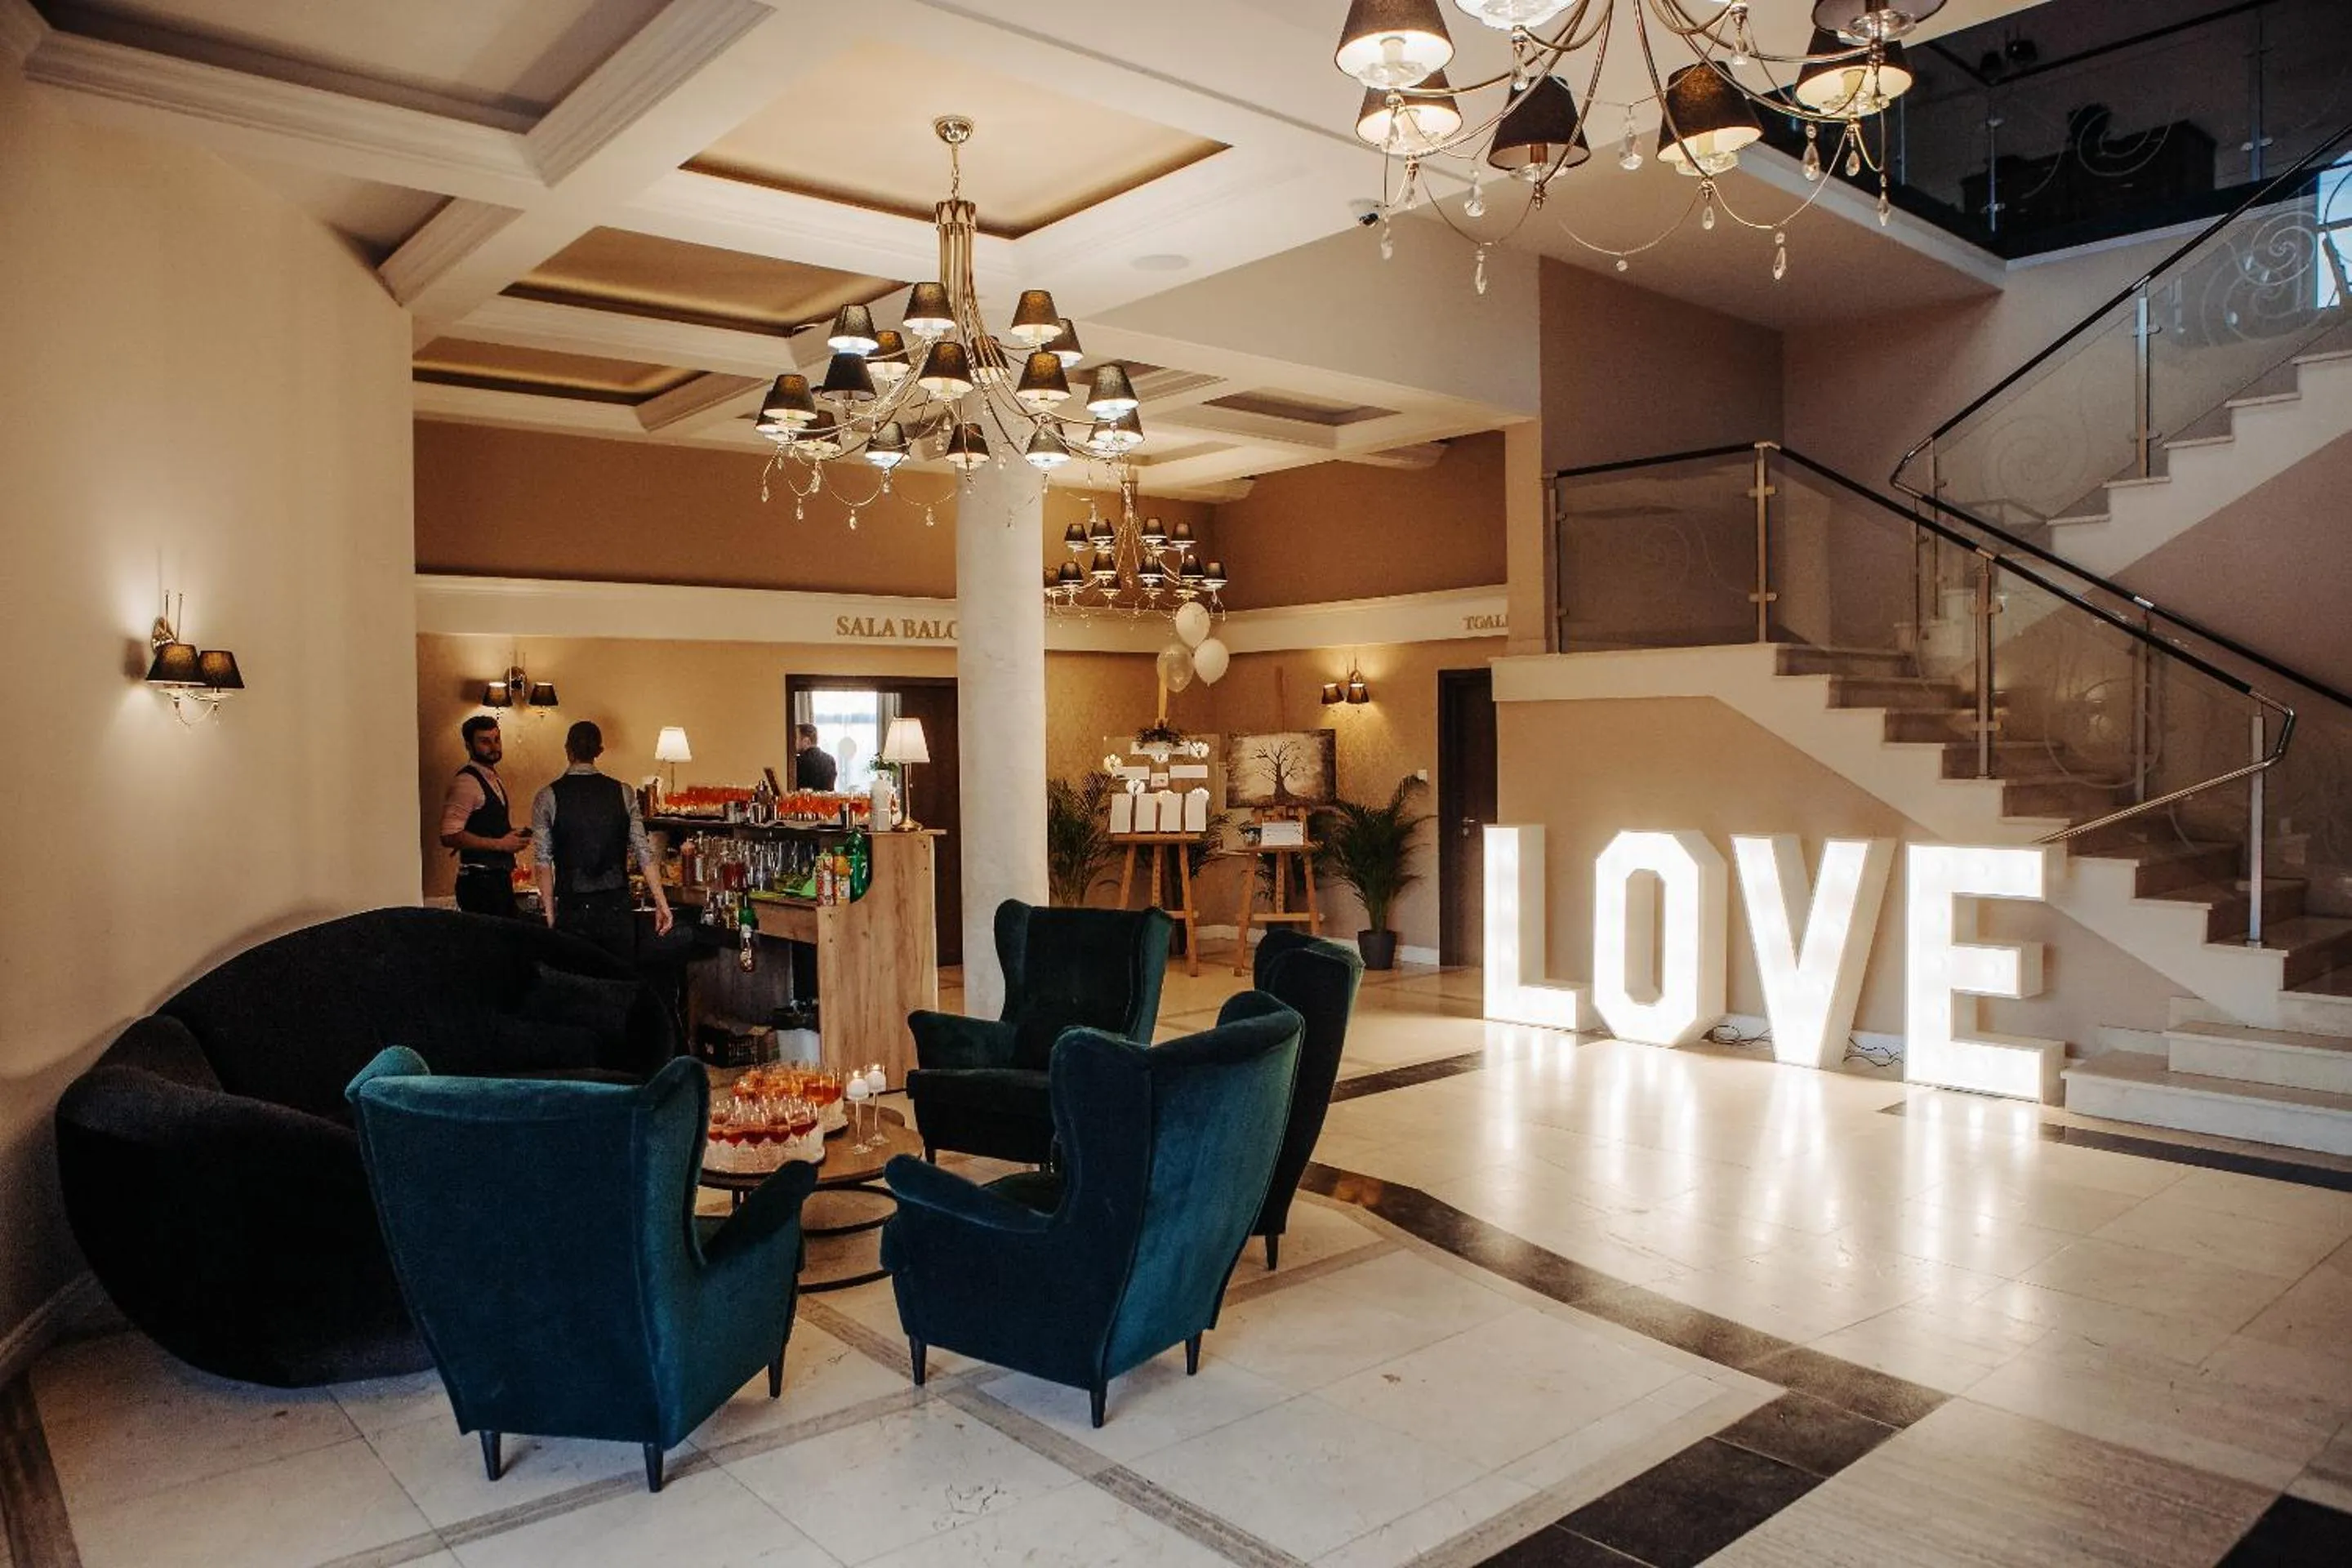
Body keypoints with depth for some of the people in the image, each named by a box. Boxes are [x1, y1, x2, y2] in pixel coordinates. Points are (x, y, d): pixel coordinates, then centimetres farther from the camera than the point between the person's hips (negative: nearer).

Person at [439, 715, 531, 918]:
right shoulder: (465, 782, -13)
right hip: (479, 880, -9)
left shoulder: (494, 779, 17)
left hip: (500, 877, 9)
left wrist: (514, 836, 9)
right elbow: (450, 836, -20)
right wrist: (500, 844, -18)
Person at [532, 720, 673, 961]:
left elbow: (544, 863, -3)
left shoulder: (547, 799, -1)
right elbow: (644, 853, 0)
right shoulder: (623, 793, 2)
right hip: (617, 907, 1)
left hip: (572, 909, -1)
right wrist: (661, 904, 3)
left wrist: (550, 914, 2)